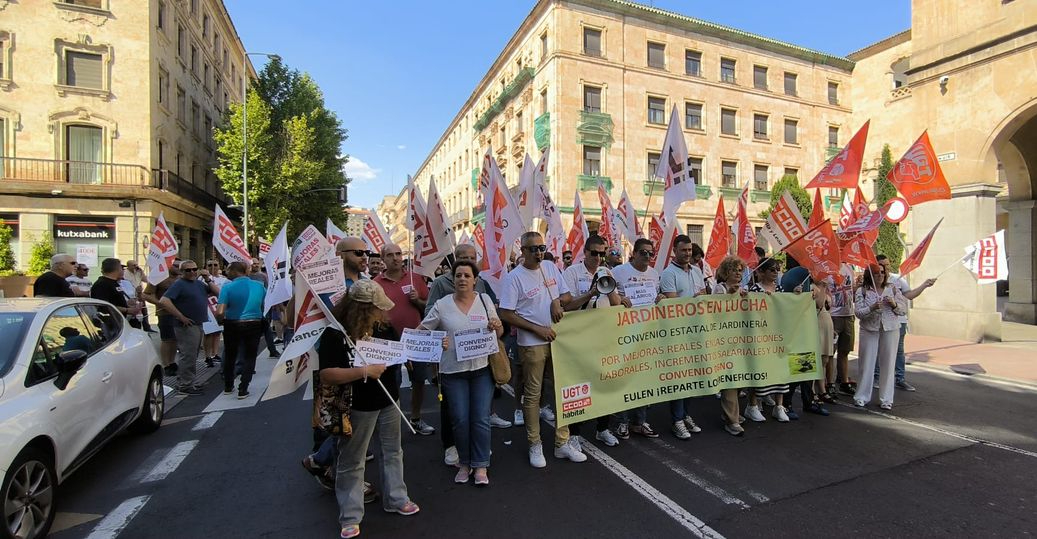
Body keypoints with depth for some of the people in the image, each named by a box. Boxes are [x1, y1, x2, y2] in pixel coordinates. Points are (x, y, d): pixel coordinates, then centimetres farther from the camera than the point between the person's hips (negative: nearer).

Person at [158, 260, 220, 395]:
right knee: (188, 356, -4)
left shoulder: (199, 283, 13)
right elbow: (163, 301, -22)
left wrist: (209, 280, 2)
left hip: (198, 325, 8)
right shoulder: (179, 284, -10)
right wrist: (181, 317, -20)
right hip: (187, 326, -8)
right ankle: (185, 386, 4)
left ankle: (182, 383, 29)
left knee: (191, 356, 17)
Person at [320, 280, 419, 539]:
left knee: (393, 451, 19)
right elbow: (326, 376, -25)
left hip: (389, 400, 6)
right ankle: (350, 516, 27)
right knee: (352, 462, 11)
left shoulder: (383, 327, -4)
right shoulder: (334, 334, -20)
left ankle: (396, 499, 38)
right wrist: (364, 371, -31)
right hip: (359, 406, -5)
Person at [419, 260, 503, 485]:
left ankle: (480, 466, 19)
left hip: (482, 368, 1)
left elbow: (499, 333, 8)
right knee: (460, 420, 6)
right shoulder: (442, 305, -2)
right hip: (453, 370, 0)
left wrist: (497, 327, -14)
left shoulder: (485, 300, 2)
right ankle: (464, 463, 27)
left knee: (481, 419, 3)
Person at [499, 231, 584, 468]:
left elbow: (567, 295, 16)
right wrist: (537, 329, -15)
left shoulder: (551, 268, 7)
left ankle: (562, 443, 24)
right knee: (532, 394, 5)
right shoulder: (514, 277, -9)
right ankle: (535, 445, 21)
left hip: (557, 338, 6)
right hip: (532, 344, -5)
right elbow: (506, 314, -12)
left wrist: (557, 300, -8)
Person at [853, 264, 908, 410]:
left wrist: (894, 304, -14)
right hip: (869, 330, -2)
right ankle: (862, 396, 14)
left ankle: (886, 399, 15)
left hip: (890, 330, 2)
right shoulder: (862, 291, -1)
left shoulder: (893, 289, 6)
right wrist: (872, 308, -25)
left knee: (888, 364, 5)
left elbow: (904, 309, 5)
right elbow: (858, 312, -9)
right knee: (866, 363, 3)